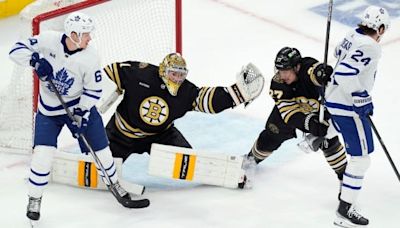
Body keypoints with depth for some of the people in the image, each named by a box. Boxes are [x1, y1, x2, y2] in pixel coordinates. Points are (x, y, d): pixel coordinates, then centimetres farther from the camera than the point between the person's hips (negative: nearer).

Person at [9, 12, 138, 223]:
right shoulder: (48, 40, -19)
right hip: (49, 110, 0)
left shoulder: (89, 58, -19)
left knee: (100, 148, 7)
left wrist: (81, 114, -18)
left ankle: (114, 183, 35)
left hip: (80, 106, 1)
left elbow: (94, 90, -10)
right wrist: (35, 60, -32)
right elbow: (17, 50, -14)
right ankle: (34, 200, 8)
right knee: (43, 153, -12)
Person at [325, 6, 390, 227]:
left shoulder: (352, 36, 4)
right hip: (348, 107, -10)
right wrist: (361, 99, -23)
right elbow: (345, 73, -32)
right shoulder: (370, 47, -23)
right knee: (361, 158, -6)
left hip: (334, 99, 10)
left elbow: (339, 53, 25)